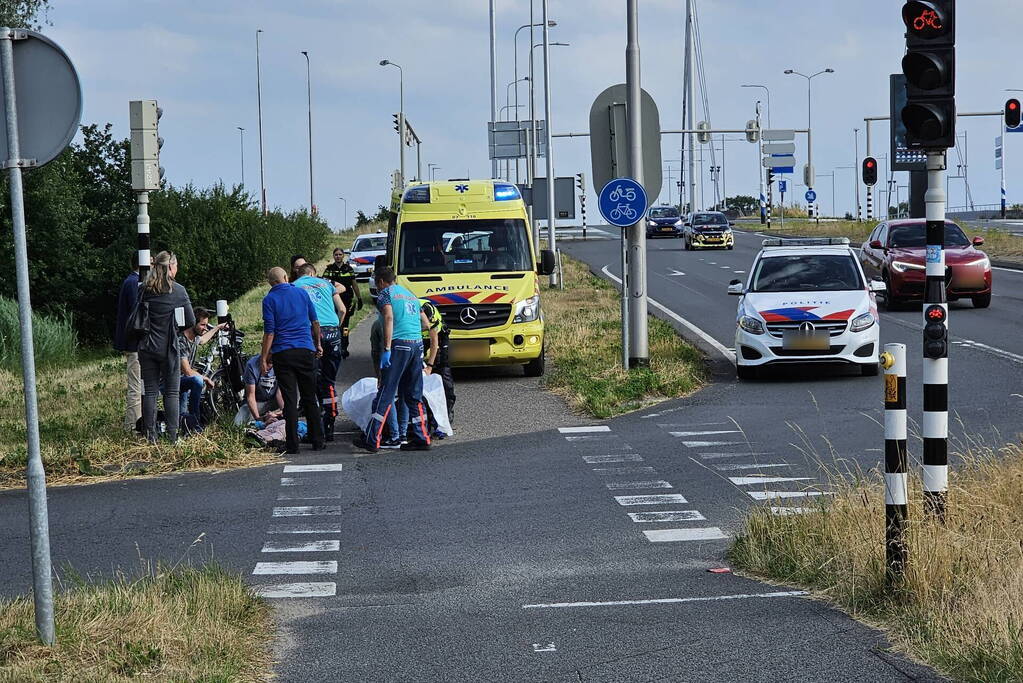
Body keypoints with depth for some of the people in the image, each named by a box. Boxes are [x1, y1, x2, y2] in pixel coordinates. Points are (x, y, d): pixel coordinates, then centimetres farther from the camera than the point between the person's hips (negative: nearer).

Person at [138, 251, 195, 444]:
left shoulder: (144, 290, 0)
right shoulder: (178, 291, -7)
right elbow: (191, 321, -4)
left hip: (147, 348, 3)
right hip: (169, 347, -3)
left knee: (150, 392, 6)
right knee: (171, 392, 3)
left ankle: (151, 435, 5)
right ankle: (172, 435, 0)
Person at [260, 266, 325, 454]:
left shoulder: (270, 299, -3)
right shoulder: (302, 293, 7)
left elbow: (269, 332, -7)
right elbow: (315, 322, 12)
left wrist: (264, 359, -4)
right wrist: (318, 344, 26)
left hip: (282, 354, -2)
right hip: (305, 351, 2)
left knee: (290, 400, -1)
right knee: (310, 398, 10)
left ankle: (292, 444, -3)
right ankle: (318, 442, 11)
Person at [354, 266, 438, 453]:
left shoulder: (385, 294, 3)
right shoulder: (410, 294, 24)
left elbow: (389, 318, -13)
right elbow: (426, 324, 25)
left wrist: (387, 349, -17)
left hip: (399, 344, -7)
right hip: (417, 344, 7)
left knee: (386, 393, -7)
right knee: (414, 395, 12)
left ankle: (372, 440, -8)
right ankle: (421, 438, 9)